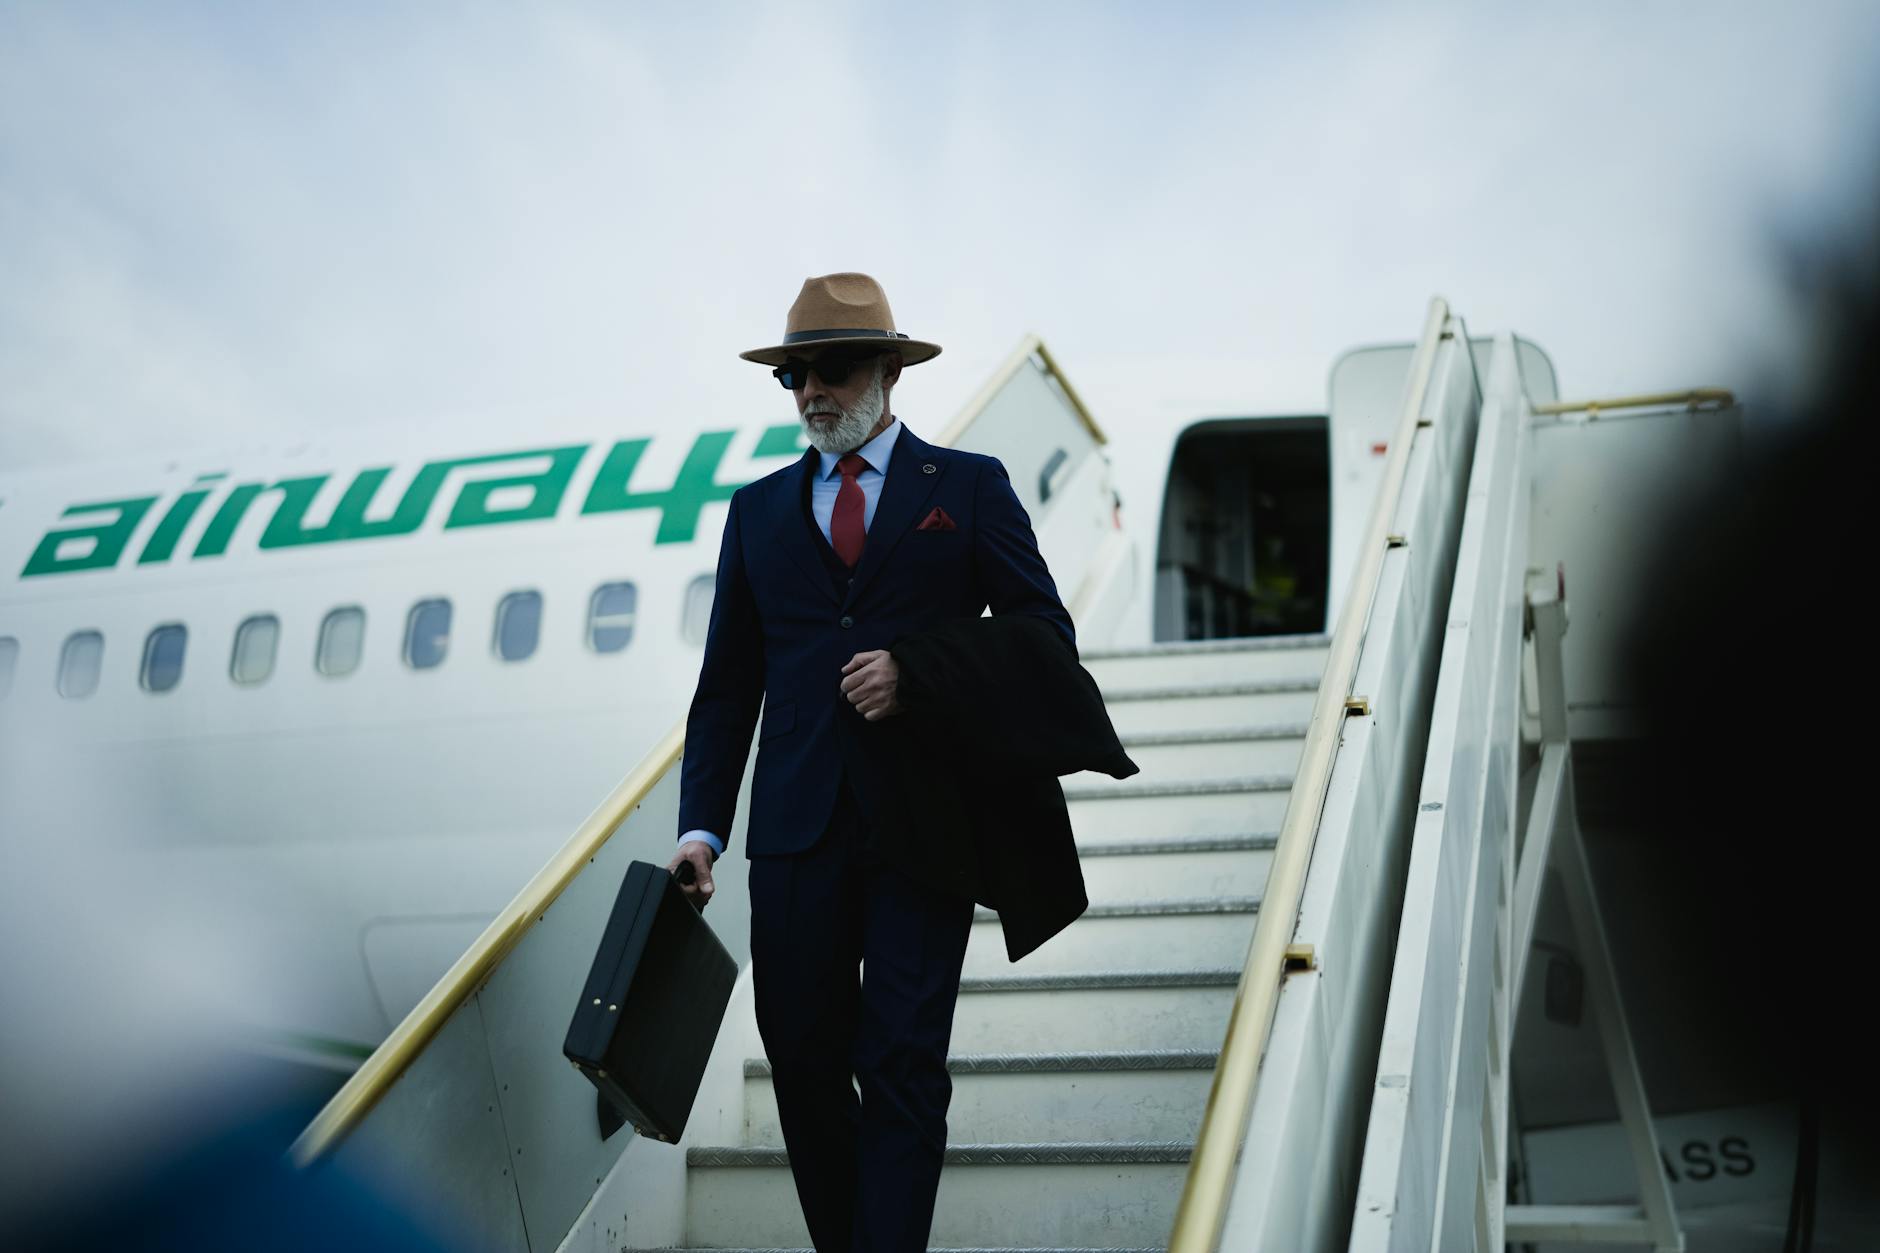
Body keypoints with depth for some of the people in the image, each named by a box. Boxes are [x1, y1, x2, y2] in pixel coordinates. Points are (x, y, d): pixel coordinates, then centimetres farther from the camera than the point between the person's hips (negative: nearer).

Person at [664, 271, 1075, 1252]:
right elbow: (727, 687, 13)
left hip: (923, 823, -3)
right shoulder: (758, 510, 15)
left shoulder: (967, 486, 8)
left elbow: (1044, 637, 5)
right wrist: (701, 828, 1)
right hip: (799, 830, 3)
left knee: (902, 1063, -7)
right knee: (803, 1062, 5)